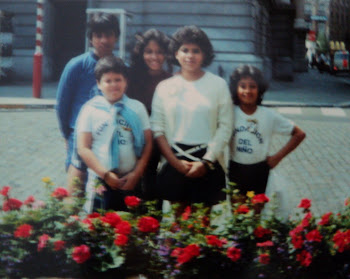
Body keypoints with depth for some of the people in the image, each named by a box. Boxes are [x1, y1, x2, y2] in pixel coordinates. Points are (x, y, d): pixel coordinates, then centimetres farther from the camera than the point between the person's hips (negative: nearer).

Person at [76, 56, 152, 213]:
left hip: (130, 182, 2)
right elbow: (83, 148, -2)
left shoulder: (137, 108, 8)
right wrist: (105, 174, -10)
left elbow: (147, 143, 6)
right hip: (100, 180, -1)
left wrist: (137, 173, -5)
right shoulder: (90, 109, 2)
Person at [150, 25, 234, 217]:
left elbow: (225, 127, 0)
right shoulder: (164, 87, 6)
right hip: (175, 162, 1)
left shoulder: (218, 85, 3)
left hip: (208, 163, -1)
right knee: (178, 214, 3)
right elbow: (157, 128, 3)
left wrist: (206, 161, -8)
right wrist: (175, 162, -7)